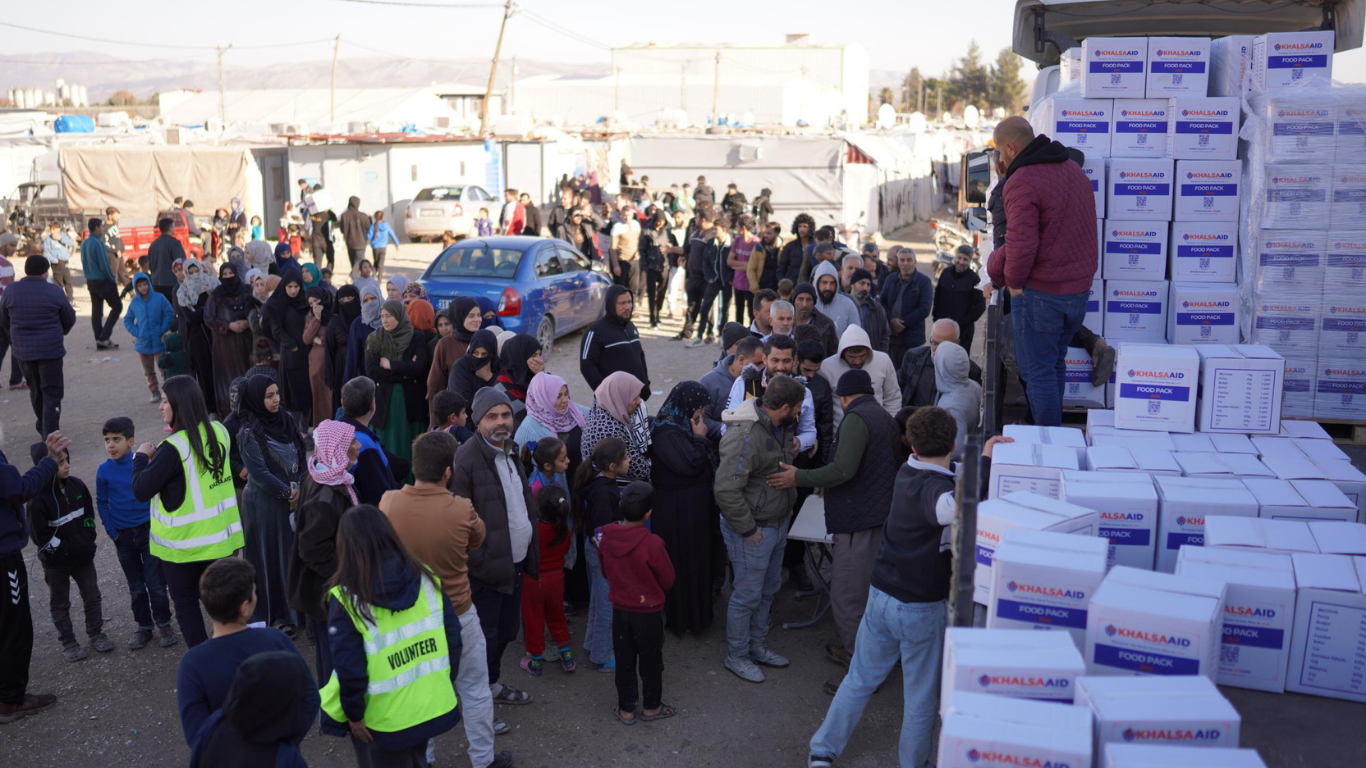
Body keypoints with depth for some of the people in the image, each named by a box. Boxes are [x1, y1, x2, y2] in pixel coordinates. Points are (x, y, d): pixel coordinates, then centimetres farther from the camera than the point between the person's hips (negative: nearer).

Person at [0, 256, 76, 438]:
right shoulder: (54, 291, -11)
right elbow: (70, 319, 1)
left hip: (22, 351, 4)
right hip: (50, 350, -4)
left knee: (35, 390, 23)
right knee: (52, 393, 1)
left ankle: (43, 425, 42)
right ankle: (50, 435, -6)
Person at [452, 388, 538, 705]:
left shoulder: (510, 452, 11)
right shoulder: (466, 459, -19)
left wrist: (531, 549, 16)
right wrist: (478, 560, -19)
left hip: (515, 560, 8)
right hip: (487, 566, -8)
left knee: (506, 631, 21)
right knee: (484, 637, 4)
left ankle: (492, 684, 40)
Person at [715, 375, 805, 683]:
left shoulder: (780, 426, 2)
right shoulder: (744, 435, -28)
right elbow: (726, 491, -29)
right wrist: (748, 529, -22)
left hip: (778, 523, 9)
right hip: (753, 529, -9)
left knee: (768, 590, 22)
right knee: (748, 595, 6)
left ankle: (757, 646, 40)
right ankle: (737, 655, 25)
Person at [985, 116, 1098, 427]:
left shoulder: (1022, 182, -19)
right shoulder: (1072, 168, 11)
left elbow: (1021, 243, -26)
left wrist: (1013, 281, -9)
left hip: (1040, 292, -9)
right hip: (1079, 285, 9)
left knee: (1037, 370, 2)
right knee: (1055, 364, 22)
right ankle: (1054, 426, 33)